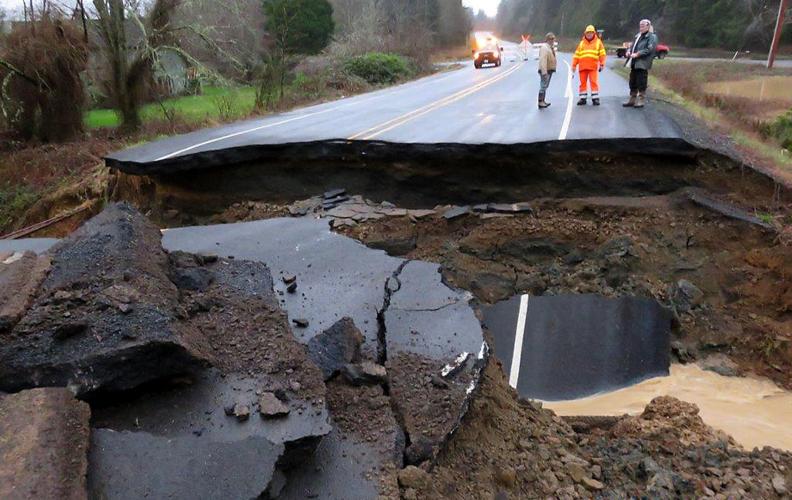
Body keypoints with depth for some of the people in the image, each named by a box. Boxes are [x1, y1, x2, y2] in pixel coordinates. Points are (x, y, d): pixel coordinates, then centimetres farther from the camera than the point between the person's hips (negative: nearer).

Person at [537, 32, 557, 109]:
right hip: (545, 71, -10)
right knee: (543, 86, -11)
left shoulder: (551, 47, 15)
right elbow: (543, 60, -24)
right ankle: (540, 103, -10)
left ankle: (543, 101, 23)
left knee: (545, 86, 15)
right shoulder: (544, 47, -16)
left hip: (549, 70, 10)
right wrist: (544, 72, -29)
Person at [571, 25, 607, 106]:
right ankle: (583, 98, 13)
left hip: (593, 66, -3)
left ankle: (595, 98, -3)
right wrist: (574, 65, 9)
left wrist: (602, 64, -5)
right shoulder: (581, 43, 16)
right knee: (583, 82, 6)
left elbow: (602, 54, 4)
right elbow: (576, 55, 14)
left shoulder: (598, 42, 9)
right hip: (582, 66, 3)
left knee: (594, 82, -7)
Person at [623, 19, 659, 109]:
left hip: (642, 63, -8)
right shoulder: (638, 36, 20)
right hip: (634, 63, 8)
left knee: (641, 84, -5)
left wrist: (637, 54, -19)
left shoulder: (652, 37, -3)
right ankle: (632, 100, 20)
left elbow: (650, 49, -14)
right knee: (633, 83, 12)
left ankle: (641, 101, 2)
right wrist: (629, 51, 4)